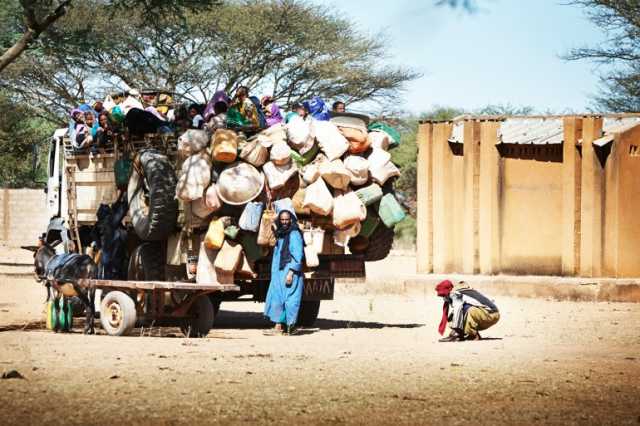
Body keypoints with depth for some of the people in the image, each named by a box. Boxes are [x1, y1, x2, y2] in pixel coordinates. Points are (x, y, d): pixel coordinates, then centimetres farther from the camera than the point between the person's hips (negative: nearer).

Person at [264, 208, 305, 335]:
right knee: (277, 298, 7)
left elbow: (298, 256, -15)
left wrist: (291, 272, -21)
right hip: (278, 272, 9)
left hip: (289, 273, -9)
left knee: (289, 298, -7)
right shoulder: (280, 235, 16)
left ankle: (291, 326, -3)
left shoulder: (294, 235, -10)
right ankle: (278, 326, 9)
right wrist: (274, 272, 18)